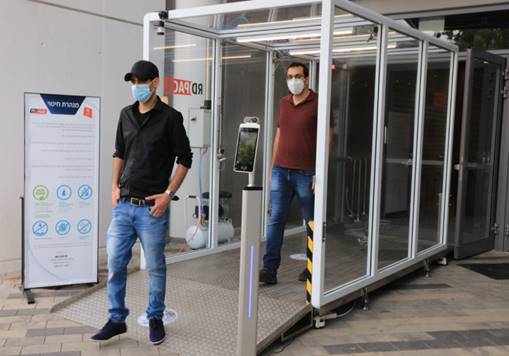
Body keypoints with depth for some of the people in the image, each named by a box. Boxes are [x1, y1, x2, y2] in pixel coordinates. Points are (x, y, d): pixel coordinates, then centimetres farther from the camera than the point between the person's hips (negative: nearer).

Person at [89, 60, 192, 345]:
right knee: (115, 264, 7)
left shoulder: (170, 117, -6)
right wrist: (114, 186, 9)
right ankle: (117, 319, 23)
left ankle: (156, 319, 26)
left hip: (152, 207, -5)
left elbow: (185, 159, -4)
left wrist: (168, 194, -11)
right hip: (123, 205, 5)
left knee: (155, 267, 7)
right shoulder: (126, 115, 9)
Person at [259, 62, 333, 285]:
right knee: (275, 220, 0)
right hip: (281, 171, 5)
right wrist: (272, 168, 16)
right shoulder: (283, 103, 14)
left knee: (312, 222, 8)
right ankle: (269, 270, 3)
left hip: (306, 173, -5)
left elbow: (326, 139, -6)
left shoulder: (318, 104, -4)